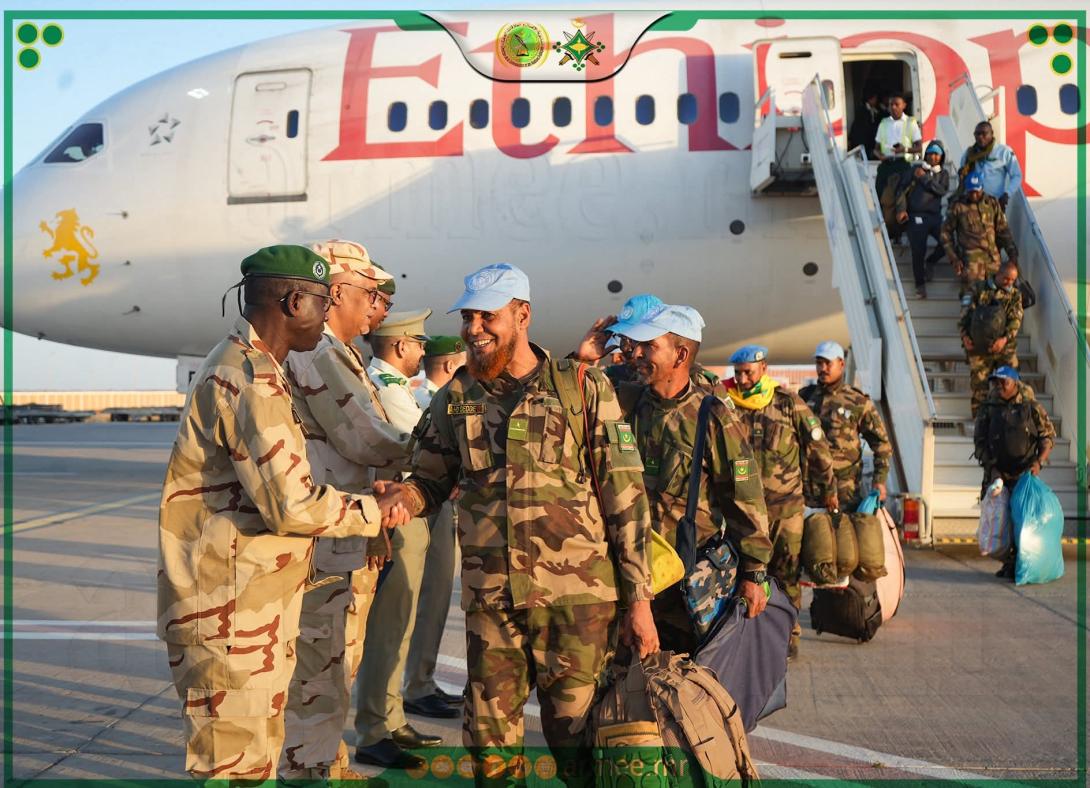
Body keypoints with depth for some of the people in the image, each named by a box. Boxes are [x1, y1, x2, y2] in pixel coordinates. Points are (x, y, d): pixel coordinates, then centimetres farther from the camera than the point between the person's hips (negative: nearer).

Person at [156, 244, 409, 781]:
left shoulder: (243, 365, 14)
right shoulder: (252, 382, -21)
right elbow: (293, 506, -25)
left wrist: (358, 500, 10)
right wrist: (372, 513, -10)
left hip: (254, 606, 10)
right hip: (229, 614, -10)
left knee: (257, 754, 21)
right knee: (236, 764, 2)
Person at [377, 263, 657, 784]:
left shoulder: (585, 389, -3)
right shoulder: (454, 399, 7)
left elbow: (626, 499, -3)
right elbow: (429, 481, 14)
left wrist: (638, 600, -5)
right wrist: (399, 498, -10)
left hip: (575, 595, -3)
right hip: (489, 599, 3)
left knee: (576, 736, 8)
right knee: (491, 741, 13)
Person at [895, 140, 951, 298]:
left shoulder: (943, 173, 12)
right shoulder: (916, 168, 4)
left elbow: (942, 190, -7)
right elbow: (902, 188, 0)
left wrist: (925, 178, -13)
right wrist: (901, 209, -10)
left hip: (935, 215, 3)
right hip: (916, 216, -3)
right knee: (918, 250, -8)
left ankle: (930, 263, 20)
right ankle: (920, 284, 7)